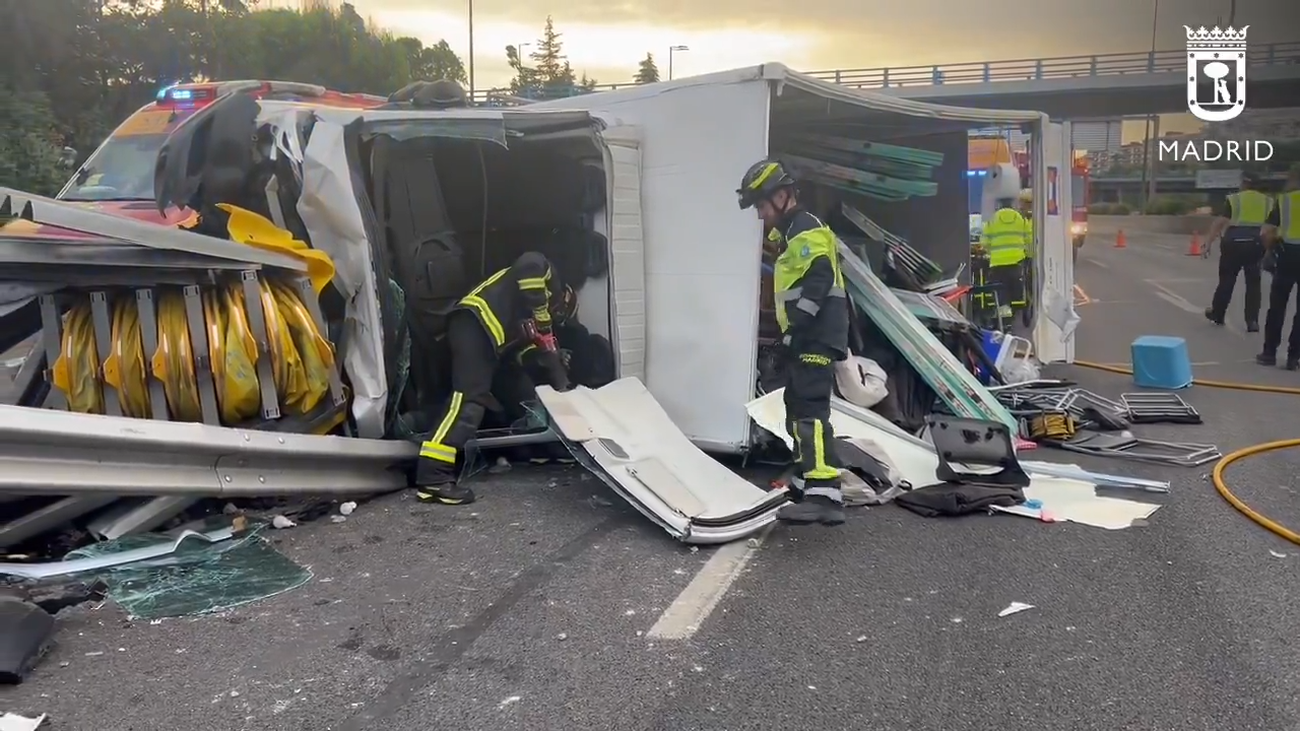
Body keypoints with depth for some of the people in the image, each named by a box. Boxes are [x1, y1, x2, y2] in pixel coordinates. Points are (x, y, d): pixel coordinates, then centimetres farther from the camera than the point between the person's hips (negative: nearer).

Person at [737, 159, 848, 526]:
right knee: (798, 412, 17)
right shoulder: (793, 234, 23)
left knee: (810, 413, -19)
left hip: (816, 340, -11)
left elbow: (816, 286, -23)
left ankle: (825, 496, -25)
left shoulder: (808, 233, -11)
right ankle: (807, 485, 27)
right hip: (807, 340, 11)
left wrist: (794, 329, -24)